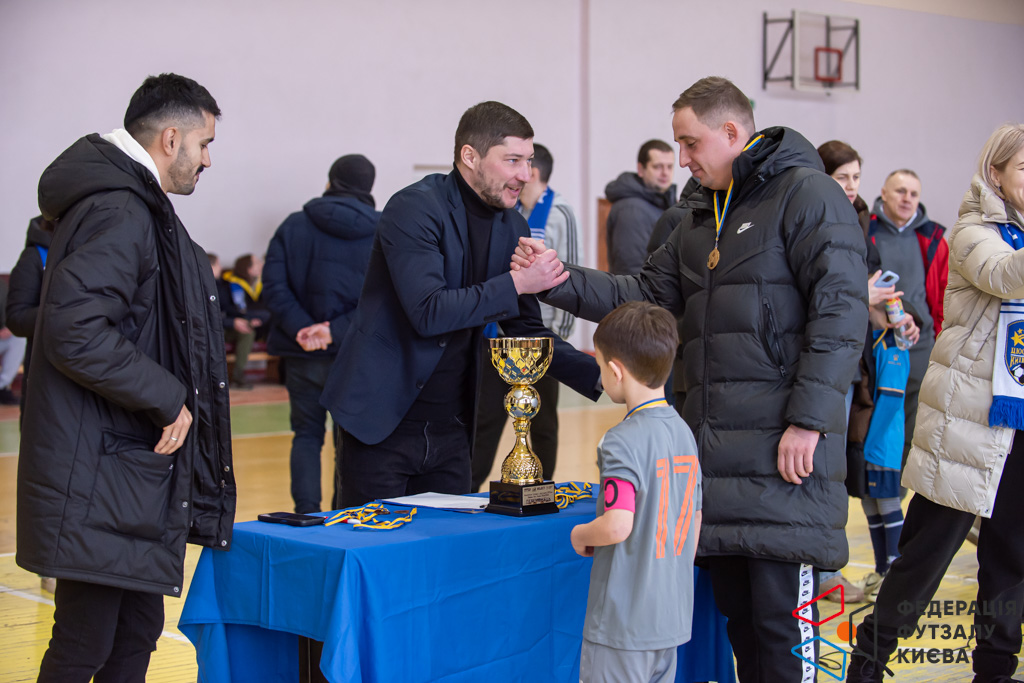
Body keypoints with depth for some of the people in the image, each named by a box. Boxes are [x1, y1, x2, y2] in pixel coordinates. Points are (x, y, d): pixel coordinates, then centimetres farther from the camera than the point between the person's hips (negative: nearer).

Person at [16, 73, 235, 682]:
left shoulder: (140, 208, 18)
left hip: (134, 473, 11)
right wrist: (168, 398, -18)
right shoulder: (118, 213, -17)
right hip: (100, 479, -11)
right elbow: (75, 331, -27)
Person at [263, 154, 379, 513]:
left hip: (302, 355, 1)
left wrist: (301, 329, -14)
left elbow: (274, 285, -7)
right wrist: (337, 331, -16)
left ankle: (306, 514, 2)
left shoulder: (293, 225, 3)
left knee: (307, 434, 13)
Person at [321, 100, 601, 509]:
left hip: (450, 428, 6)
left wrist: (600, 376, 0)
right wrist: (515, 284, -24)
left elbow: (528, 331, 12)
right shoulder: (414, 208, -15)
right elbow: (428, 312, -26)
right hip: (382, 421, -6)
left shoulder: (512, 227, 7)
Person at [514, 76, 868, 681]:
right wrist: (559, 280, 4)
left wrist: (808, 421, -19)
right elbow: (646, 295, 18)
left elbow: (841, 312, -13)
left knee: (782, 620, -7)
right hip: (715, 450, 8)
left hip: (784, 449, -8)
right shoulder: (703, 219, 23)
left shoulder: (807, 194, -4)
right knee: (738, 613, 13)